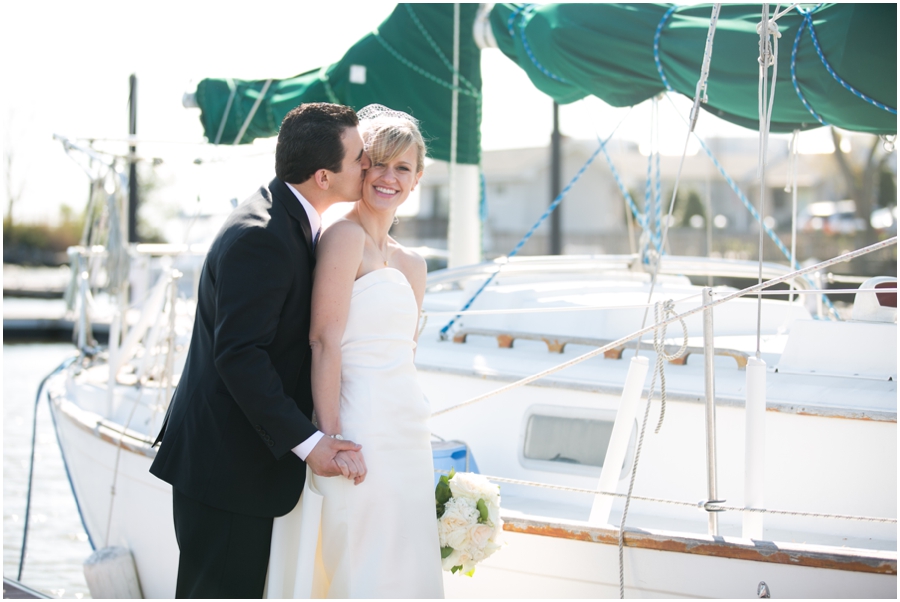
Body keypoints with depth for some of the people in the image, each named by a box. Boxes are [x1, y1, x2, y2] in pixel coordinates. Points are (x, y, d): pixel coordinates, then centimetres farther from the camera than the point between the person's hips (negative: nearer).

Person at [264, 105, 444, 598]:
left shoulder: (409, 264, 16)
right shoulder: (345, 235, -8)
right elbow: (325, 341, -14)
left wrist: (420, 452, 17)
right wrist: (330, 441, -20)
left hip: (407, 441, 8)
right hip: (360, 435, -8)